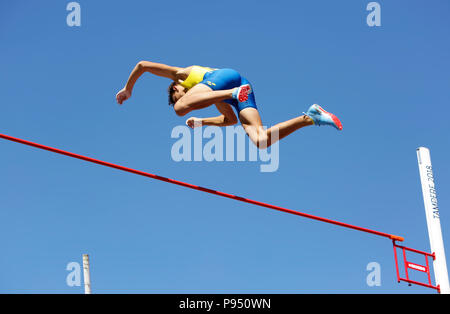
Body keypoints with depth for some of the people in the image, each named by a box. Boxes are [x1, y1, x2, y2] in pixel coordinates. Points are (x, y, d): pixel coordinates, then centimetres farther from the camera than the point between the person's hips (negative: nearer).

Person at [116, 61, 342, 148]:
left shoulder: (180, 74, 32)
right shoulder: (207, 96, 45)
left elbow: (142, 65, 31)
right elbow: (230, 119, 47)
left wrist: (128, 89, 43)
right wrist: (201, 122, 48)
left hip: (223, 76, -6)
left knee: (181, 108, -22)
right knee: (261, 140, -13)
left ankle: (235, 93, -33)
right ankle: (309, 118, -21)